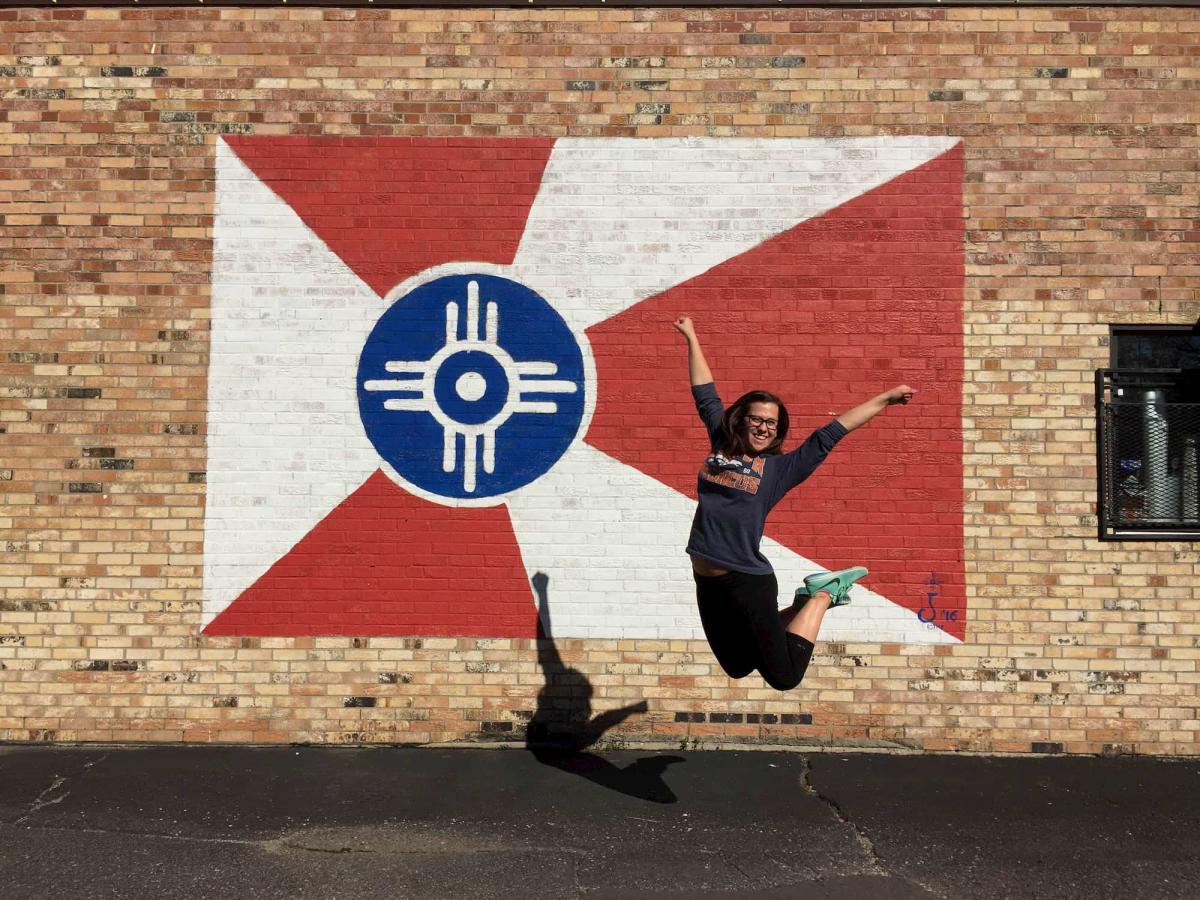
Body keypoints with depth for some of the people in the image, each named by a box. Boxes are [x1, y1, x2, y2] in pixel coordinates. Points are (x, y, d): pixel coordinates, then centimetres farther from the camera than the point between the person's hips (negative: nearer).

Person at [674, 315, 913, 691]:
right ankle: (804, 605, 34)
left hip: (747, 582, -4)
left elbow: (828, 436, -1)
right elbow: (705, 395, 15)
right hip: (706, 581, 4)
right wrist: (692, 339, 23)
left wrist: (884, 400, -1)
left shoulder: (781, 467, -2)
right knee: (738, 668, 18)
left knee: (785, 677, -1)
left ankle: (822, 596, 18)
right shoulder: (722, 446, 7)